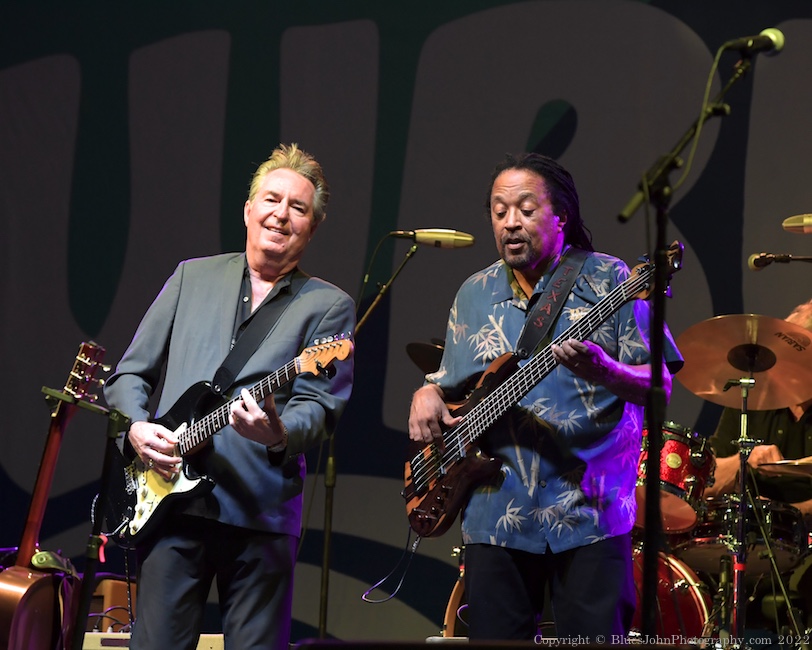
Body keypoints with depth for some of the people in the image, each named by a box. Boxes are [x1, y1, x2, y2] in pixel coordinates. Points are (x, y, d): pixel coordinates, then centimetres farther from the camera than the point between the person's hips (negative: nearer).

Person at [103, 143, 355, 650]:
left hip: (262, 512, -2)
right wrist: (137, 427, -3)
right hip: (169, 500, 2)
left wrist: (279, 434, -27)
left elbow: (321, 406, -5)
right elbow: (129, 373, 18)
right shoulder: (192, 276, 16)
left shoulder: (329, 306, 8)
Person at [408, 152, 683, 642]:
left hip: (589, 512, -4)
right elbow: (451, 384, 23)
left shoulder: (609, 282, 0)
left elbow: (659, 385, -5)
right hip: (496, 514, 4)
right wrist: (428, 394, 1)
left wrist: (604, 372, -25)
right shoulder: (474, 296, 14)